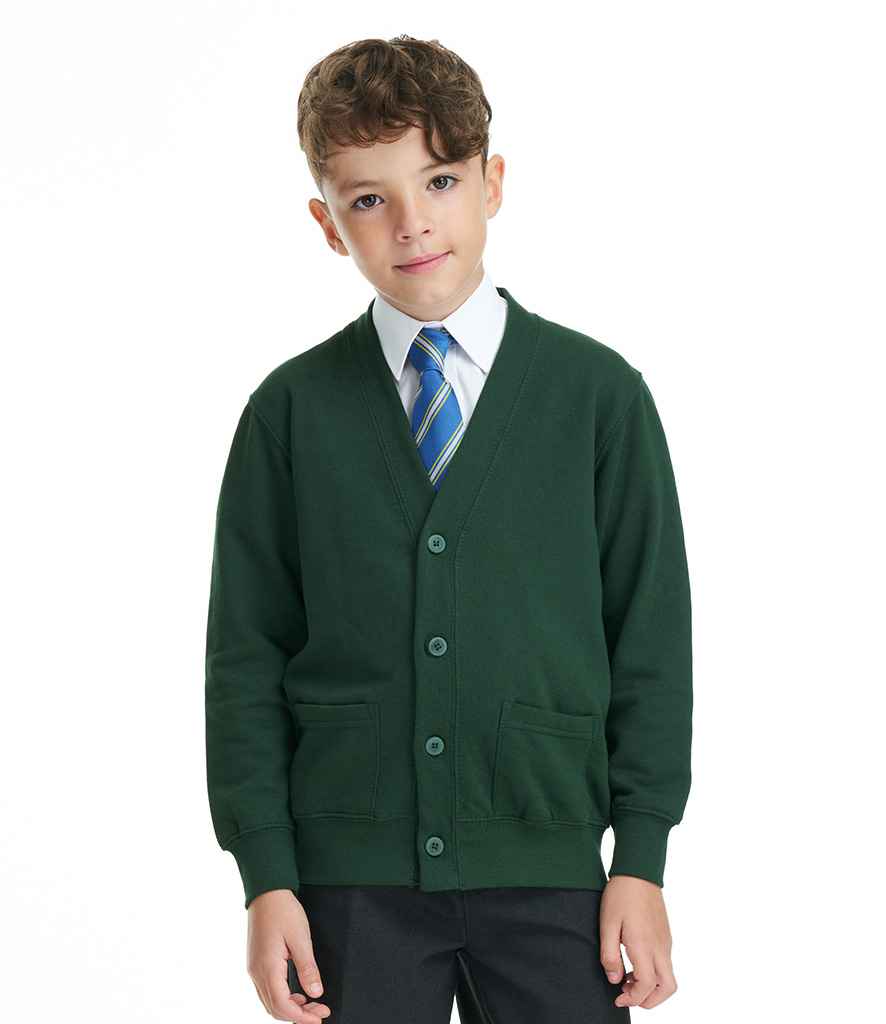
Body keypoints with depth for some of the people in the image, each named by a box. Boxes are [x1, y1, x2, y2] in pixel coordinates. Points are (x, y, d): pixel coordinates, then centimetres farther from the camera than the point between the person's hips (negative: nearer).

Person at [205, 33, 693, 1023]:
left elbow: (651, 636, 4)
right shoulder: (292, 412, 4)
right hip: (351, 882, 0)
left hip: (547, 871, 0)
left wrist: (642, 859, -1)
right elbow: (245, 656, 4)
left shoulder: (599, 393, 3)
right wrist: (266, 876, -3)